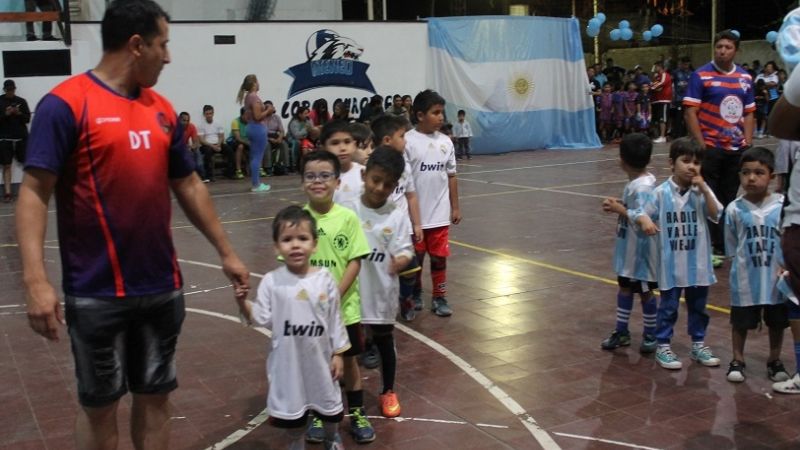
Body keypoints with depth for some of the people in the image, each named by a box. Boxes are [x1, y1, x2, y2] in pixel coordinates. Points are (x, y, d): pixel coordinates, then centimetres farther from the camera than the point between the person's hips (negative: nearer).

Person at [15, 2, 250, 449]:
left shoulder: (163, 110, 8)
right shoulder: (66, 104, -10)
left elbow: (189, 186, 16)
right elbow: (34, 192, -14)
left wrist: (227, 252, 17)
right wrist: (36, 279, -23)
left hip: (164, 287, 6)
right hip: (97, 294, -5)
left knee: (156, 396, 15)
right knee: (100, 404, 10)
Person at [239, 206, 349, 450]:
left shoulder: (325, 279, -10)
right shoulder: (271, 282, -13)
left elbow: (334, 319, -3)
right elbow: (263, 319, -12)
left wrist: (338, 353, 0)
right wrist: (243, 302, -28)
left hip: (320, 357, 1)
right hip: (288, 360, -1)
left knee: (329, 404, 20)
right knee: (292, 407, 15)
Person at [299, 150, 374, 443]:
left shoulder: (348, 217, -9)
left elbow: (355, 261, -8)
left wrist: (335, 295, -17)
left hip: (344, 306, 0)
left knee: (348, 360, 13)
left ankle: (357, 414, 30)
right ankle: (317, 415, 32)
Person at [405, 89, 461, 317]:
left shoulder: (445, 142, 4)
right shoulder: (408, 141, -12)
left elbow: (451, 176, 10)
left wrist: (455, 207, 10)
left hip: (439, 213, 3)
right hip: (414, 213, -3)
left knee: (439, 256, 9)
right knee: (415, 257, 12)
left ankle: (439, 298, 21)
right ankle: (414, 294, 31)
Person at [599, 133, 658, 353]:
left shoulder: (642, 186, -25)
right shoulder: (636, 182, 4)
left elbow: (643, 217, -32)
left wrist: (620, 210, -21)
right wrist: (620, 205, 0)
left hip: (641, 249, -10)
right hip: (628, 247, 10)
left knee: (644, 291, 6)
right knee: (624, 287, 16)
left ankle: (650, 335, 22)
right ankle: (621, 331, 28)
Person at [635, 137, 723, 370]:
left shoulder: (702, 190, -2)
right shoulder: (661, 192, -6)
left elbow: (716, 215, -12)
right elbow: (642, 213, -3)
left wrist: (704, 190, -19)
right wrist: (645, 221, -26)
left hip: (698, 262, 3)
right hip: (671, 263, -2)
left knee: (698, 306, 16)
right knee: (668, 306, 7)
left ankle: (698, 344, 31)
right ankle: (663, 347, 17)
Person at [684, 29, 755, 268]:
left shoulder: (745, 78, 9)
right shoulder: (701, 75, -6)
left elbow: (748, 113, 14)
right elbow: (690, 113, -10)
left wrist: (748, 143, 4)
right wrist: (700, 145, -14)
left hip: (736, 149, 5)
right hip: (710, 148, -5)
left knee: (729, 199, 12)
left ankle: (726, 245, 24)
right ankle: (710, 248, 6)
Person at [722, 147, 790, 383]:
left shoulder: (783, 206, -10)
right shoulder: (735, 209, -10)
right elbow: (731, 247, 1)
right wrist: (742, 265, -1)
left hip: (776, 278, 1)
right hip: (746, 280, -1)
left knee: (777, 322, 16)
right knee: (740, 322, 12)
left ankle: (774, 360, 35)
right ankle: (737, 360, 30)